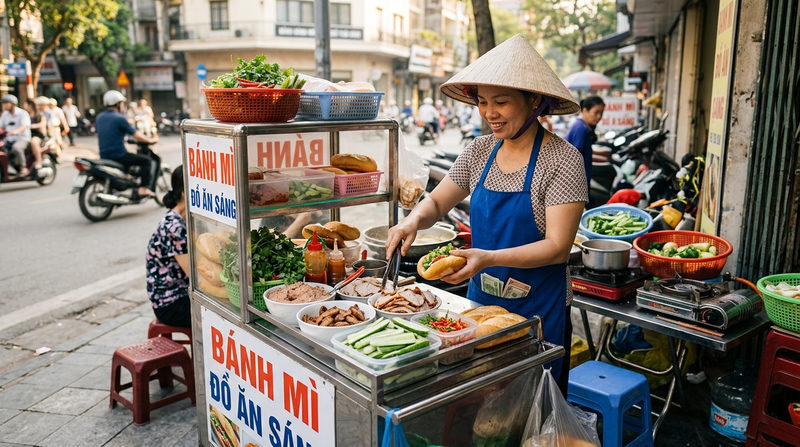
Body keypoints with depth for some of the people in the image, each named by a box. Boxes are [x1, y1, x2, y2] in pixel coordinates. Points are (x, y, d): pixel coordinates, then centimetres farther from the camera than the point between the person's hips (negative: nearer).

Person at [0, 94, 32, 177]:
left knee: (16, 148, -37)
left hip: (22, 138, -7)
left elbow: (24, 126, -22)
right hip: (9, 140, 7)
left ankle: (23, 168, -24)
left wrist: (15, 131, -41)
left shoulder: (23, 113, -6)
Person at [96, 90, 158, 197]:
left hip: (104, 156, 8)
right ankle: (144, 188, -16)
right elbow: (136, 135, -9)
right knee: (147, 161, -3)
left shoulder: (99, 118, 11)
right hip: (118, 155, -8)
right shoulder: (119, 118, -12)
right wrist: (150, 140, 7)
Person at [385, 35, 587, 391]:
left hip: (539, 309, -4)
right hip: (481, 298, 5)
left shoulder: (562, 159, -15)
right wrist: (413, 220, -12)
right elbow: (437, 202, 10)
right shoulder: (479, 151, 1)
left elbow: (558, 247, -19)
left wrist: (489, 258, -31)